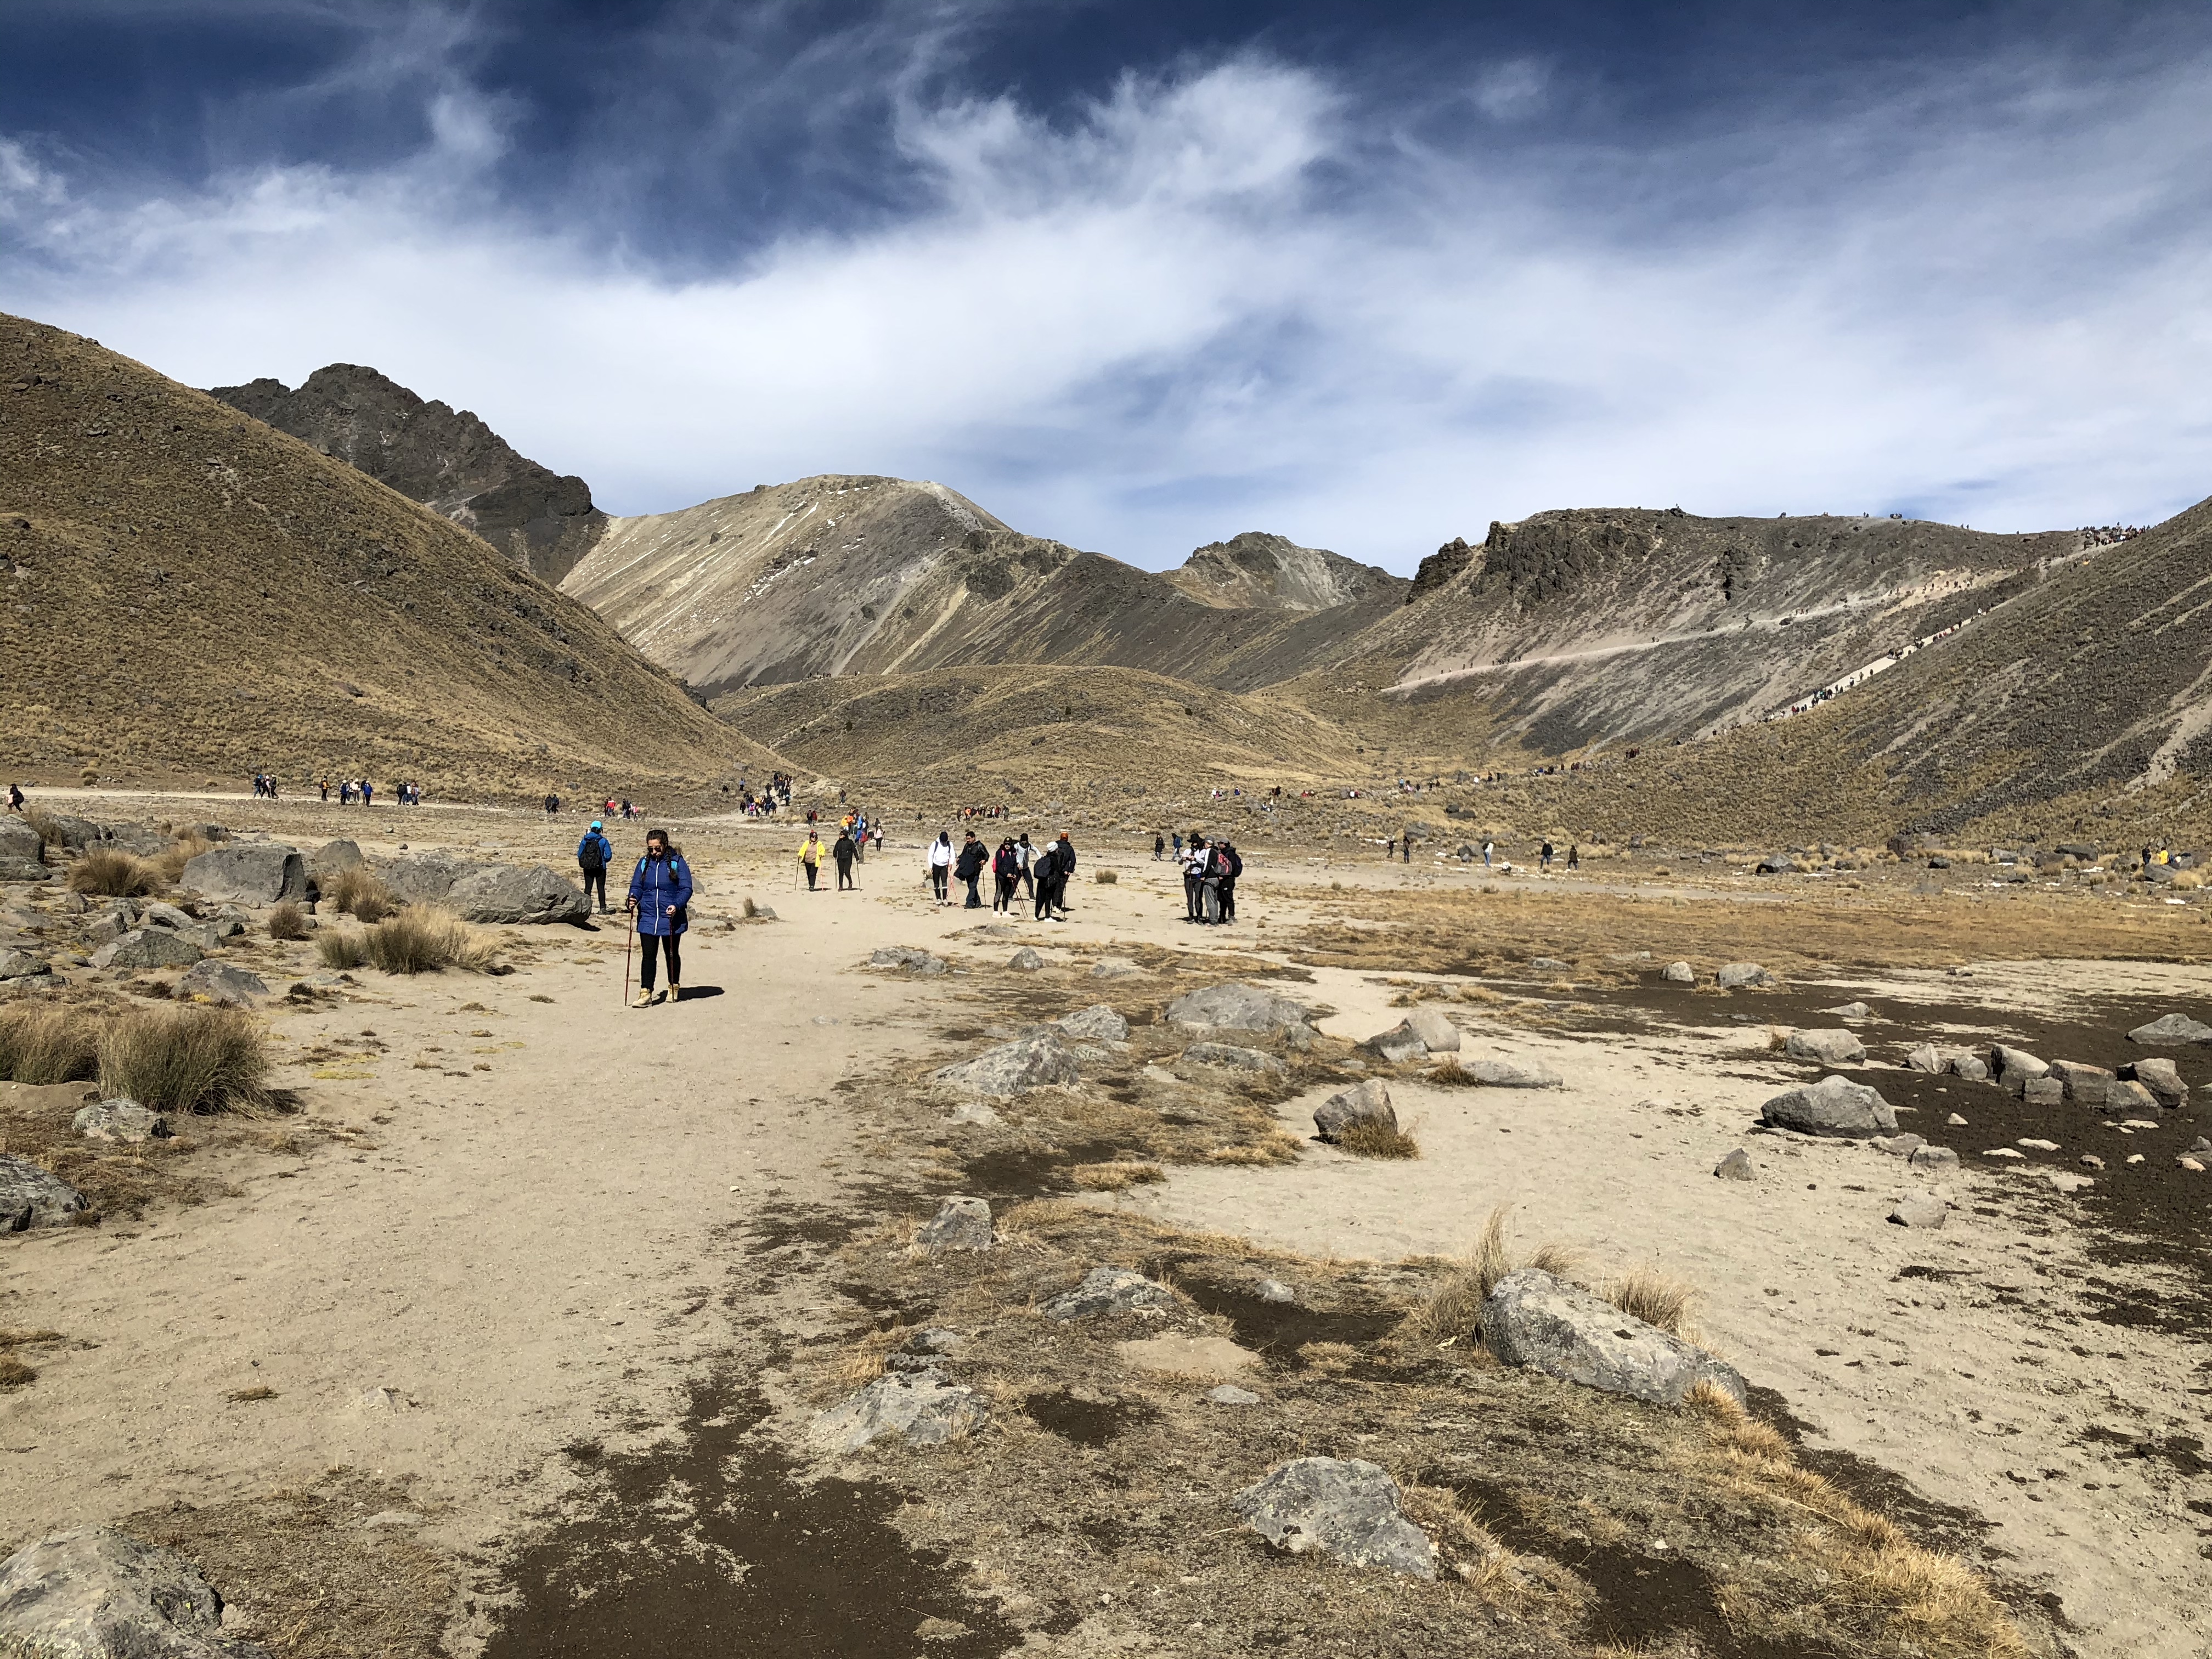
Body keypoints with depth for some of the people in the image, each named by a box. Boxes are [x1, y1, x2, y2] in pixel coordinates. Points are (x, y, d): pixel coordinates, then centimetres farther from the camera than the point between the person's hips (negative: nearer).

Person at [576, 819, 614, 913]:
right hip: (600, 868, -2)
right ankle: (602, 909, 3)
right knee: (601, 887, 5)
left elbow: (579, 854, 1)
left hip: (587, 869, 2)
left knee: (588, 887, 9)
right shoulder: (603, 841, -8)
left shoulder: (585, 840, -1)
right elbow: (608, 856, -9)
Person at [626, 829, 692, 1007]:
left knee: (671, 955, 14)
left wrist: (677, 905, -23)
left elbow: (686, 889, -8)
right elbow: (636, 886, 10)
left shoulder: (677, 862, -6)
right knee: (648, 956, -4)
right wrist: (634, 898, -12)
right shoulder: (644, 863, 6)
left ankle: (674, 989, 30)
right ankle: (645, 994, -4)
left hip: (672, 919, -2)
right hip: (648, 918, 2)